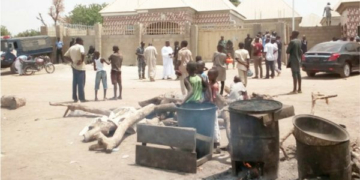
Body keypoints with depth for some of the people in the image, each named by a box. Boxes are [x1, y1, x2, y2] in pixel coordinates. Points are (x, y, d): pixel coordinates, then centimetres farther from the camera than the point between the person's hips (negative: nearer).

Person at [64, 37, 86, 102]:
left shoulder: (71, 48, 12)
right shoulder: (80, 47, -9)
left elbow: (66, 55, 10)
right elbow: (83, 54, -29)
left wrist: (72, 61, 7)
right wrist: (82, 60, -15)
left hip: (74, 67, 7)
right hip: (80, 67, -7)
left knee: (75, 82, 13)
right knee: (81, 83, -3)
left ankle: (75, 98, 16)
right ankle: (82, 98, -1)